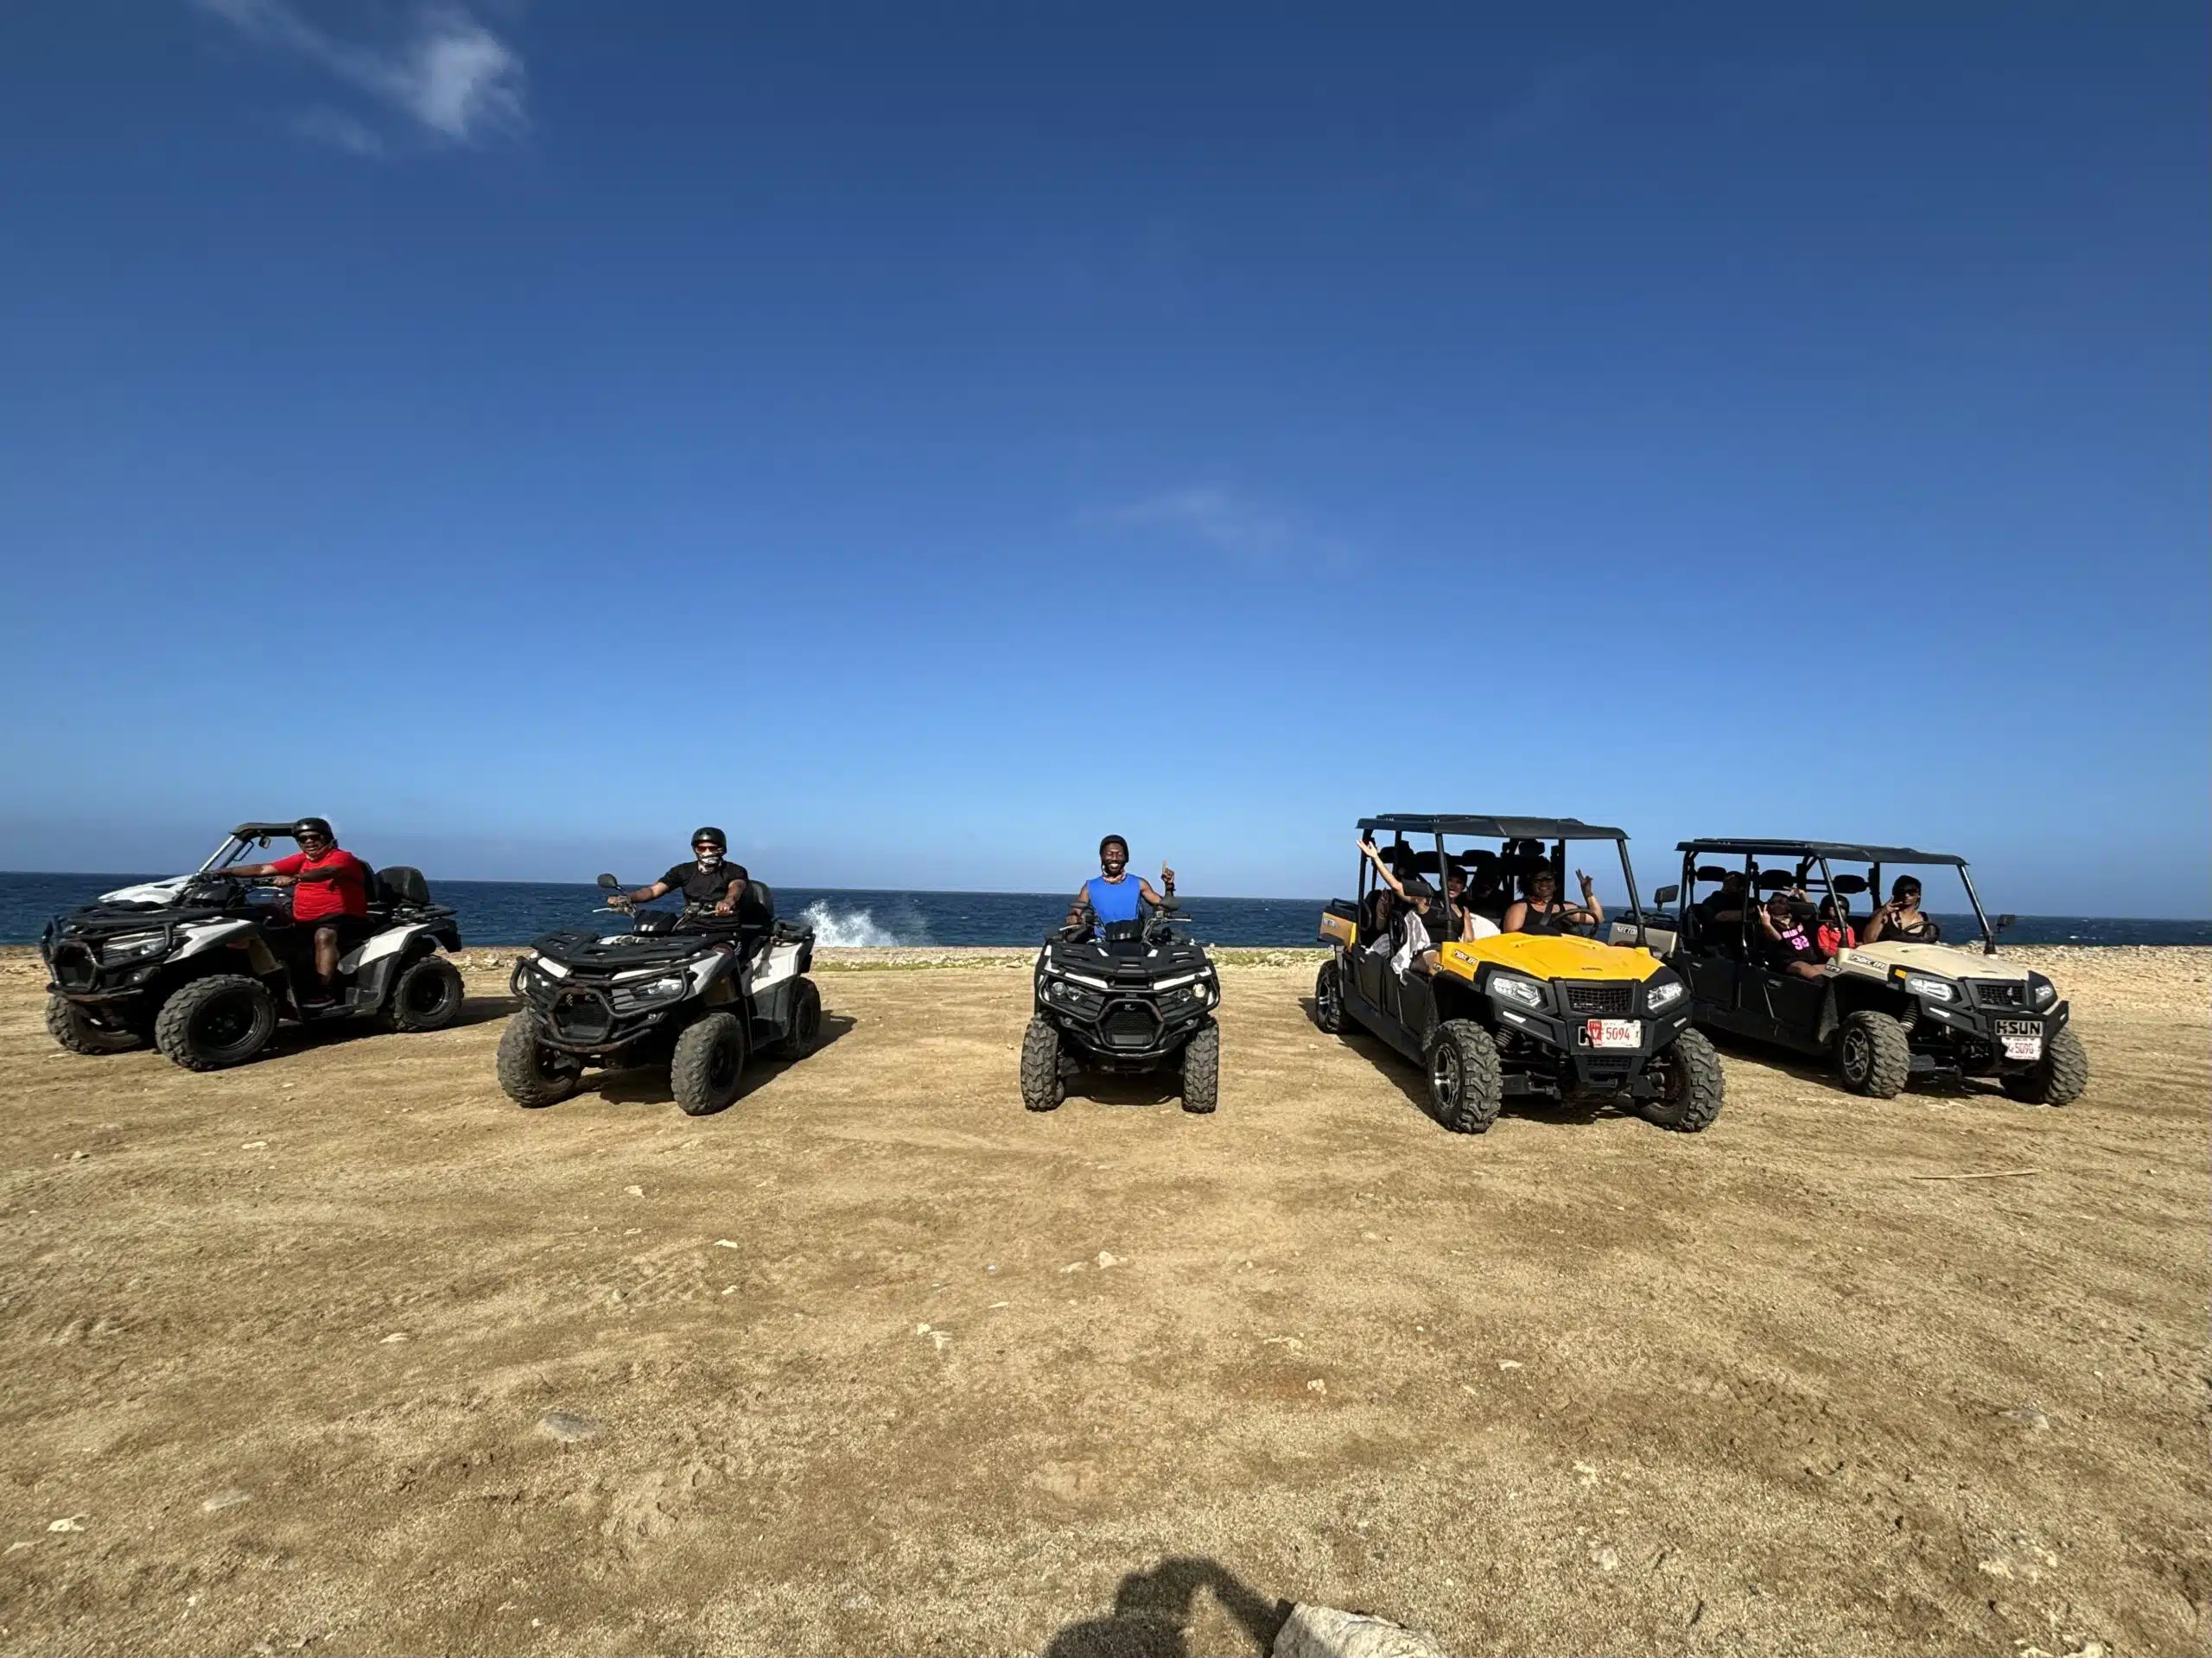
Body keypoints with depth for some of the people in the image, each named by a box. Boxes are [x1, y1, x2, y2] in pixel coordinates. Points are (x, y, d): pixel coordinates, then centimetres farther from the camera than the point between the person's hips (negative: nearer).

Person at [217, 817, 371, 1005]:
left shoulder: (342, 857, -5)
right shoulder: (301, 860, 16)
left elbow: (325, 872, -27)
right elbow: (262, 869, 12)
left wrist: (294, 879, -43)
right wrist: (223, 872, 5)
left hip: (341, 918, -8)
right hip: (305, 922, 8)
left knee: (324, 935, -36)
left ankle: (325, 991, -35)